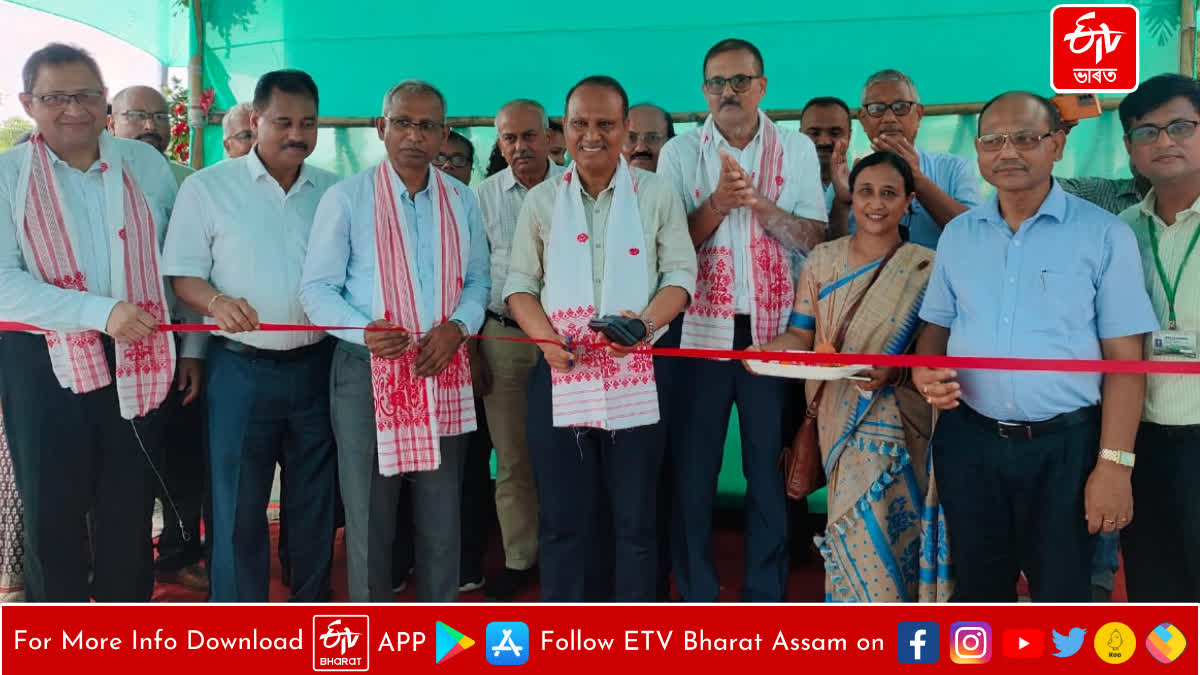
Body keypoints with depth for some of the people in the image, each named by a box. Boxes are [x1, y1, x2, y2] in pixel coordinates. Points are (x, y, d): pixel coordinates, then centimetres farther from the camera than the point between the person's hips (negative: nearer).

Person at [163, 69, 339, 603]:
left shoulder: (334, 190, 7)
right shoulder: (208, 186, -1)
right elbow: (183, 274, -3)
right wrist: (217, 303, -24)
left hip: (317, 365, 3)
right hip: (242, 369, -3)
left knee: (315, 499, 14)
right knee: (238, 505, 4)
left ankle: (313, 611, 31)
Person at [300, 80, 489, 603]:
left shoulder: (461, 200, 8)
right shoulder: (346, 197, -3)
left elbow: (478, 279, 11)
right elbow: (317, 288, -4)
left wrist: (457, 327, -10)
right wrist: (364, 331, -22)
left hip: (444, 374, 3)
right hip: (368, 372, -3)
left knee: (442, 516, 13)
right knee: (369, 516, 8)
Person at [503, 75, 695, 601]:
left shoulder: (656, 193, 3)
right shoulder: (541, 200, 7)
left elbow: (680, 273, 0)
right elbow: (520, 282, 7)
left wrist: (644, 323, -20)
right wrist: (546, 339, -12)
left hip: (636, 372, -1)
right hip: (559, 371, 1)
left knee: (635, 514, 9)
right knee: (561, 513, 9)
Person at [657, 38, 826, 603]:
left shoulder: (796, 149, 5)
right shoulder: (679, 153, 3)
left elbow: (815, 238, -2)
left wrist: (757, 201, -15)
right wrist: (719, 202, -16)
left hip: (773, 329, 1)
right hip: (699, 329, 0)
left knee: (770, 464, 7)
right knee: (692, 465, 4)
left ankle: (766, 596, 21)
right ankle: (696, 595, 19)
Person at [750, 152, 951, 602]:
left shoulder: (925, 268, -1)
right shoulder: (822, 260, 5)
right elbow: (801, 335, 4)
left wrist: (893, 369, -22)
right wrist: (766, 350, -17)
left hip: (900, 423, -1)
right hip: (844, 422, 1)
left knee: (890, 530, 1)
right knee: (861, 534, 3)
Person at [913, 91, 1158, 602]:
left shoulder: (1104, 234, -7)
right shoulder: (957, 234, 5)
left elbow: (1124, 359, -8)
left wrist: (1114, 462, -12)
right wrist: (924, 371, -7)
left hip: (1064, 445, -3)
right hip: (968, 440, 4)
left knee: (1060, 598, 11)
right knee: (978, 592, 18)